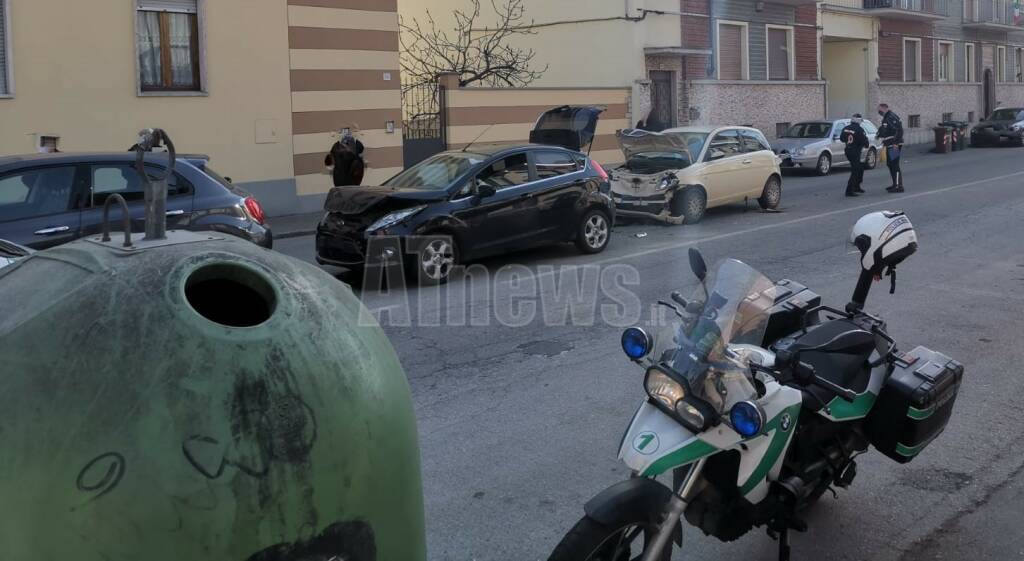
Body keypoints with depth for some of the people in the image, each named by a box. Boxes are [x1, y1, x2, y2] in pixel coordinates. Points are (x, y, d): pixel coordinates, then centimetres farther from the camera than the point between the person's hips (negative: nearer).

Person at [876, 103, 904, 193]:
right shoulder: (885, 118, 16)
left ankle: (899, 186, -10)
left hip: (894, 146, -11)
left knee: (895, 165, -11)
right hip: (889, 146, 11)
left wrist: (896, 143, -26)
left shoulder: (892, 117, -16)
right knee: (890, 165, 17)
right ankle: (895, 184, 26)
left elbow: (899, 130, -24)